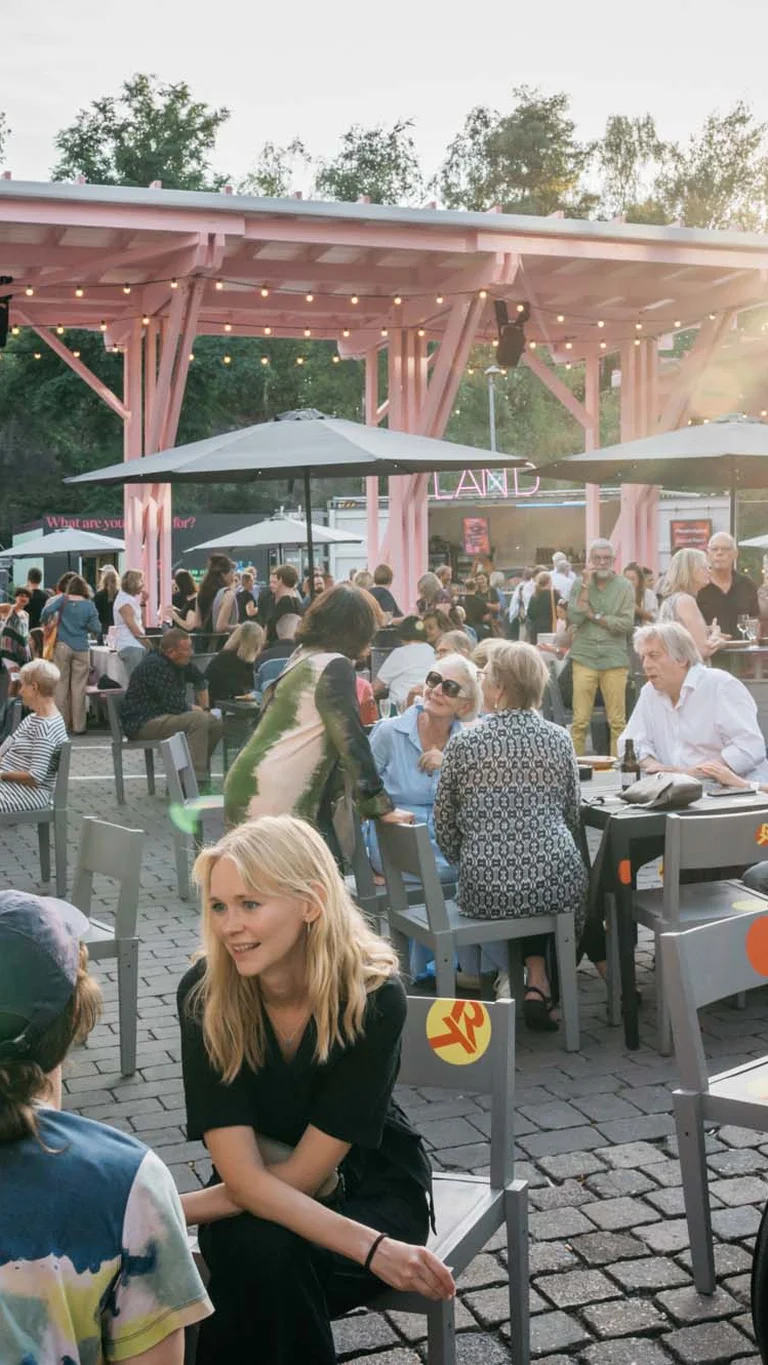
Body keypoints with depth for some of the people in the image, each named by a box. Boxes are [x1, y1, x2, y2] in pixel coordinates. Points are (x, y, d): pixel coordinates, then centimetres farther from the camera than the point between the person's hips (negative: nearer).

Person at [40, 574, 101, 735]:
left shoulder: (63, 600, -2)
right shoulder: (89, 605, -3)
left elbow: (47, 610, -15)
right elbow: (96, 629, -4)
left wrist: (44, 623, 4)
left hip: (62, 646, 0)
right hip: (81, 649, 0)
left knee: (61, 685, 7)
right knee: (78, 688, 2)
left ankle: (62, 723, 8)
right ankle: (78, 726, 3)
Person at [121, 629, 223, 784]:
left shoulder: (179, 662, 9)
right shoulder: (155, 665, -21)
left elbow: (199, 679, 31)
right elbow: (173, 705, -25)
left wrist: (205, 709, 21)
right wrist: (196, 710, -7)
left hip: (163, 716, 10)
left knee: (215, 723, 5)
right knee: (198, 720, -29)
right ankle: (197, 782, -33)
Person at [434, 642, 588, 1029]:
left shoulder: (464, 743, -3)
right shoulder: (558, 739, 2)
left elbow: (444, 827, 3)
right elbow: (573, 816, 11)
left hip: (485, 889, 0)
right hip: (556, 886, 1)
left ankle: (509, 975, 24)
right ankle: (538, 980, 22)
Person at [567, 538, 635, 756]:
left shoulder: (624, 587, 3)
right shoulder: (579, 584, 7)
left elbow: (626, 624, -6)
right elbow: (574, 618, -6)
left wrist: (595, 616, -7)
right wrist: (586, 585, -7)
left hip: (615, 658, 0)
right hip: (584, 657, 0)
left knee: (617, 721, 0)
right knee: (580, 720, -2)